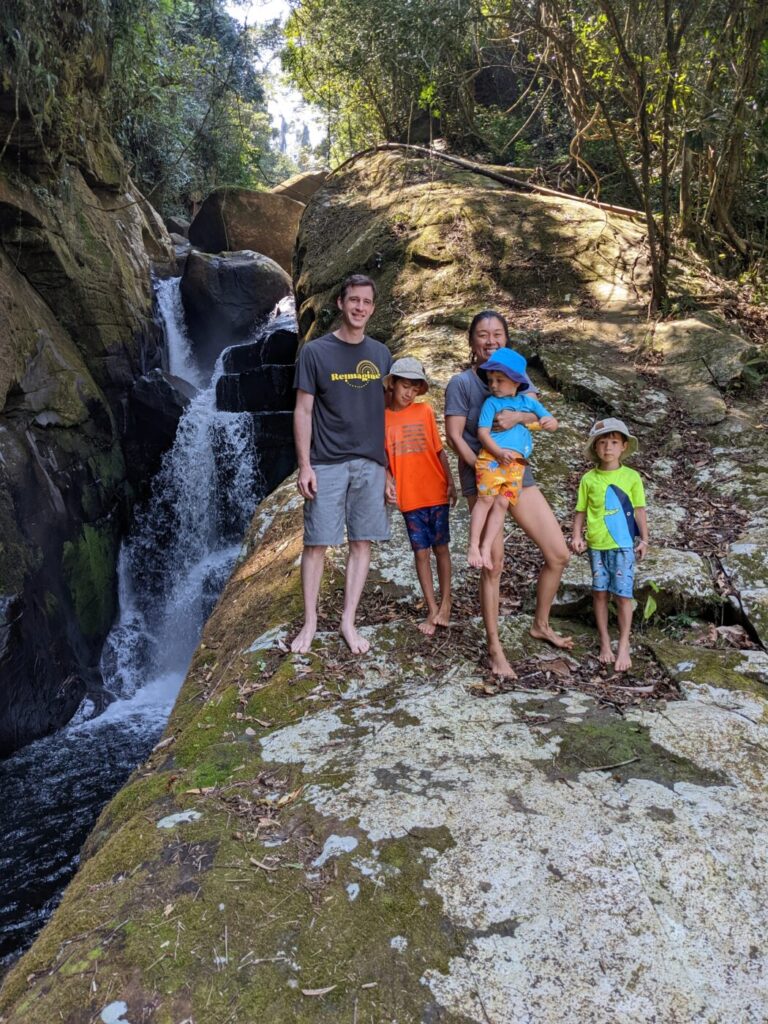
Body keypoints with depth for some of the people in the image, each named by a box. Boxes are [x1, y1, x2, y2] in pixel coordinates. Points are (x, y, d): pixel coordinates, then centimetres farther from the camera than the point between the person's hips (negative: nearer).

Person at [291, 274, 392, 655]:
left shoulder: (381, 354, 10)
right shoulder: (315, 352, -1)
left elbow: (387, 409, 13)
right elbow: (303, 412, -3)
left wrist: (388, 462, 9)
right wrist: (304, 466, -9)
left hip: (371, 464, 3)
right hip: (327, 464, -3)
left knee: (362, 542, 4)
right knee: (316, 542, -1)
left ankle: (348, 621, 13)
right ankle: (310, 622, 11)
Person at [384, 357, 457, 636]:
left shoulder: (424, 412, 0)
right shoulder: (382, 417, 0)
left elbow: (439, 450, 3)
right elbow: (383, 457, 3)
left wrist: (451, 482, -2)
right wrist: (388, 482, -12)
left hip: (436, 492, 0)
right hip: (408, 497, 0)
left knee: (440, 548, 8)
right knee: (421, 552, 5)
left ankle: (445, 603, 21)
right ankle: (432, 609, 14)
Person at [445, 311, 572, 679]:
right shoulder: (461, 382, -6)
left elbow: (537, 414, -2)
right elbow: (455, 436, -11)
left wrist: (517, 416, -25)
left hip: (518, 472, 6)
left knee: (558, 554, 5)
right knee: (494, 564, -7)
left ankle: (541, 625, 27)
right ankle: (495, 649, 6)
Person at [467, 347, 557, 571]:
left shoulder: (529, 402, 19)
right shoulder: (492, 402, 5)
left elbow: (552, 422, 23)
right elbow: (483, 432, -4)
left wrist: (549, 422, -2)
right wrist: (499, 452, -18)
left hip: (517, 463, 3)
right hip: (492, 457, -3)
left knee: (502, 504, -3)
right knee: (485, 499, -9)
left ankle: (486, 549, -1)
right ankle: (473, 546, -5)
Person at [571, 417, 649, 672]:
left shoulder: (631, 477, -1)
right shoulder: (589, 479, 0)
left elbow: (639, 509, 3)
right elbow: (581, 511, 5)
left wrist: (644, 539, 0)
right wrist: (577, 536, -6)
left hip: (624, 544, -1)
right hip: (596, 545, 1)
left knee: (623, 594, 0)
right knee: (600, 592, 9)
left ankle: (623, 645, 14)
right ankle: (605, 642, 22)